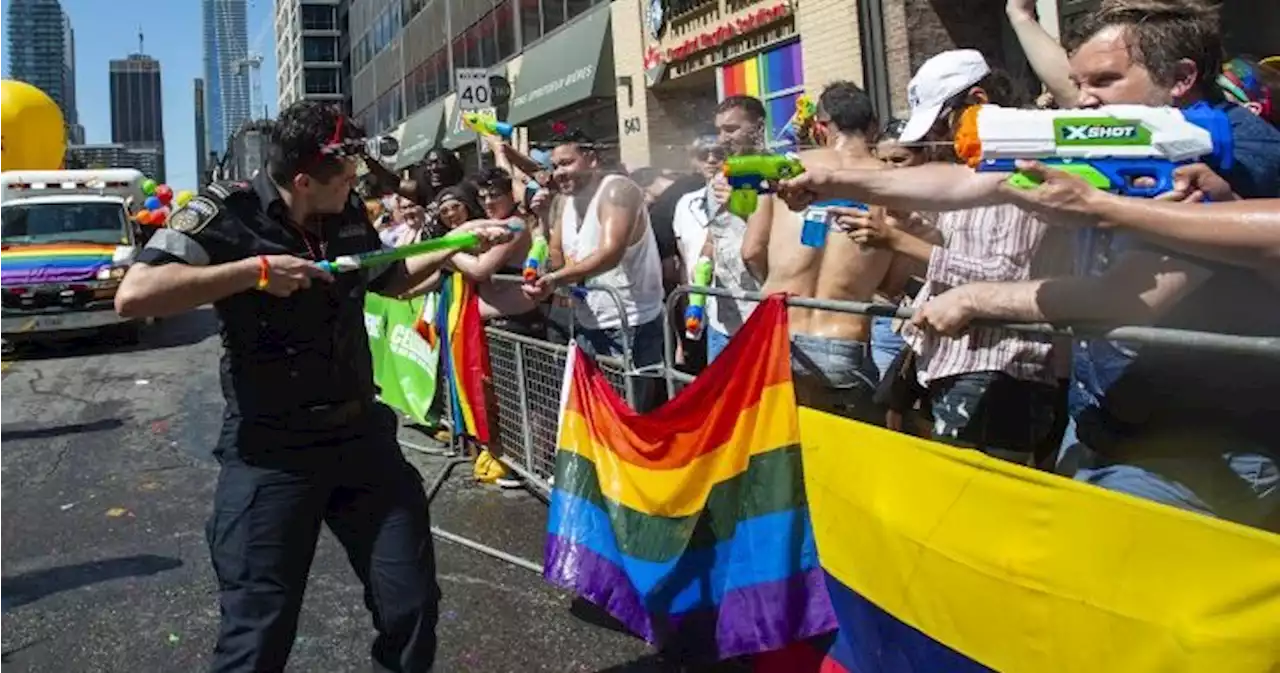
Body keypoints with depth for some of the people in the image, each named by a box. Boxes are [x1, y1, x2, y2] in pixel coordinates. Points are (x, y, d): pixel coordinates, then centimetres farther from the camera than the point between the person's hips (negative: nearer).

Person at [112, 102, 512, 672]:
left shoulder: (348, 213, 2)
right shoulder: (227, 214, -15)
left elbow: (389, 280, 21)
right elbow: (133, 296, -27)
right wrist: (255, 270, -28)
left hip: (363, 435, 5)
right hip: (271, 452, -5)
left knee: (413, 605, 13)